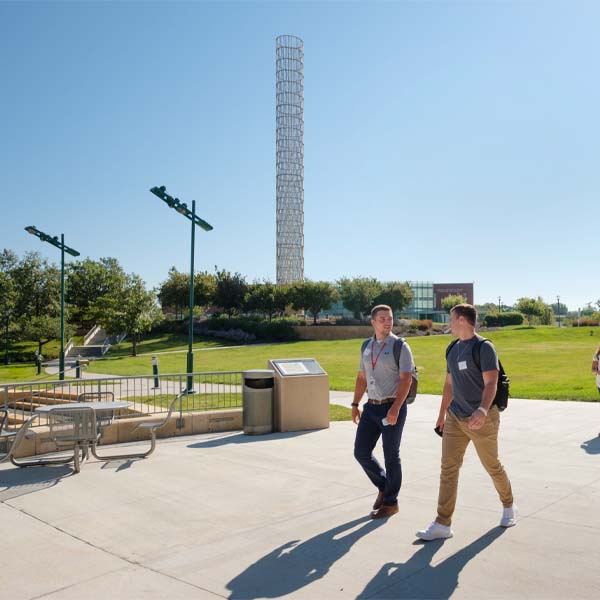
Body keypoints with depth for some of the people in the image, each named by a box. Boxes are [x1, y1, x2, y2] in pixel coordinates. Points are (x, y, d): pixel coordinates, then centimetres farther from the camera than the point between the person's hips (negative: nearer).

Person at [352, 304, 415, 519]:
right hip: (371, 407, 6)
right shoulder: (366, 346, 10)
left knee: (391, 456, 4)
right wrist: (355, 404, 13)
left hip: (393, 407, -6)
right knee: (361, 452, 6)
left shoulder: (400, 347, -7)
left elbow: (405, 380, -15)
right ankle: (383, 487, 31)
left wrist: (395, 408, -24)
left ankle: (390, 502, 21)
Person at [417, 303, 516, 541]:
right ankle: (442, 524, 1)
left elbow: (491, 383, -21)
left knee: (492, 466, 12)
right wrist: (442, 415, 21)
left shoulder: (484, 347, -11)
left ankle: (508, 506, 38)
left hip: (481, 420, -6)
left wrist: (482, 411, -36)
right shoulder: (453, 349, 11)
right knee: (448, 469, -1)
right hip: (455, 418, 6)